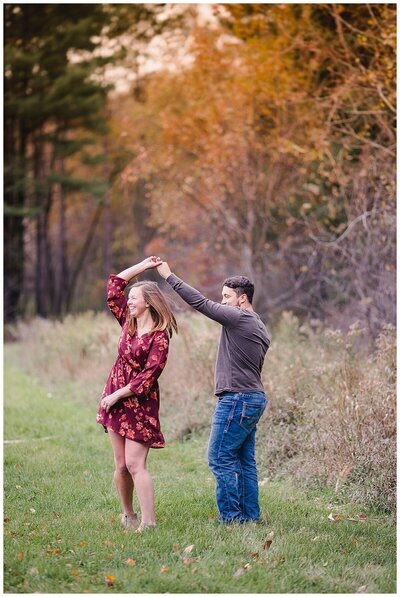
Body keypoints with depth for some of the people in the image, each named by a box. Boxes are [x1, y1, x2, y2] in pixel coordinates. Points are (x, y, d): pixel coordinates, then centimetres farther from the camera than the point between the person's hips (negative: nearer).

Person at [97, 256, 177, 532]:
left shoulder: (159, 337, -13)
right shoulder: (129, 322, 7)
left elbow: (148, 376, -17)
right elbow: (114, 287, 14)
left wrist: (117, 394, -15)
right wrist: (142, 266, 10)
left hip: (140, 403, -6)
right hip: (115, 399, 7)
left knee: (135, 464, -13)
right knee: (121, 465, 8)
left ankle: (148, 523, -14)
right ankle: (128, 515, 22)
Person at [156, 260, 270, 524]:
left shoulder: (238, 318, -12)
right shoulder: (260, 327, 17)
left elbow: (200, 302, -14)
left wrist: (169, 276, -9)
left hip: (238, 400, -10)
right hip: (255, 397, 10)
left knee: (220, 459, -6)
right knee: (244, 461, 12)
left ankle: (230, 516, -6)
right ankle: (250, 514, 14)